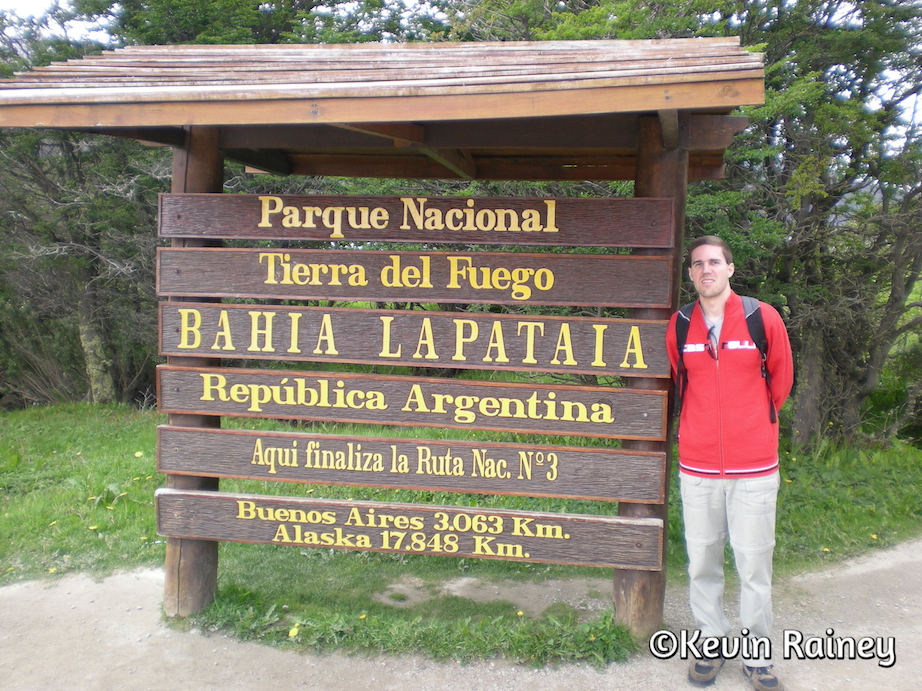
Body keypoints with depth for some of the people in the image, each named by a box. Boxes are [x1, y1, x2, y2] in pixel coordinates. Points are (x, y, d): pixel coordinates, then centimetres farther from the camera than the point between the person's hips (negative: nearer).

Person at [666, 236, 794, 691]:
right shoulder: (679, 326, 2)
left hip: (754, 467, -2)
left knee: (755, 566, 6)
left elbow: (782, 379, 9)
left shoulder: (763, 317, -3)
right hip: (697, 467, 2)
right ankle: (710, 645, 28)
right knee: (702, 563, 11)